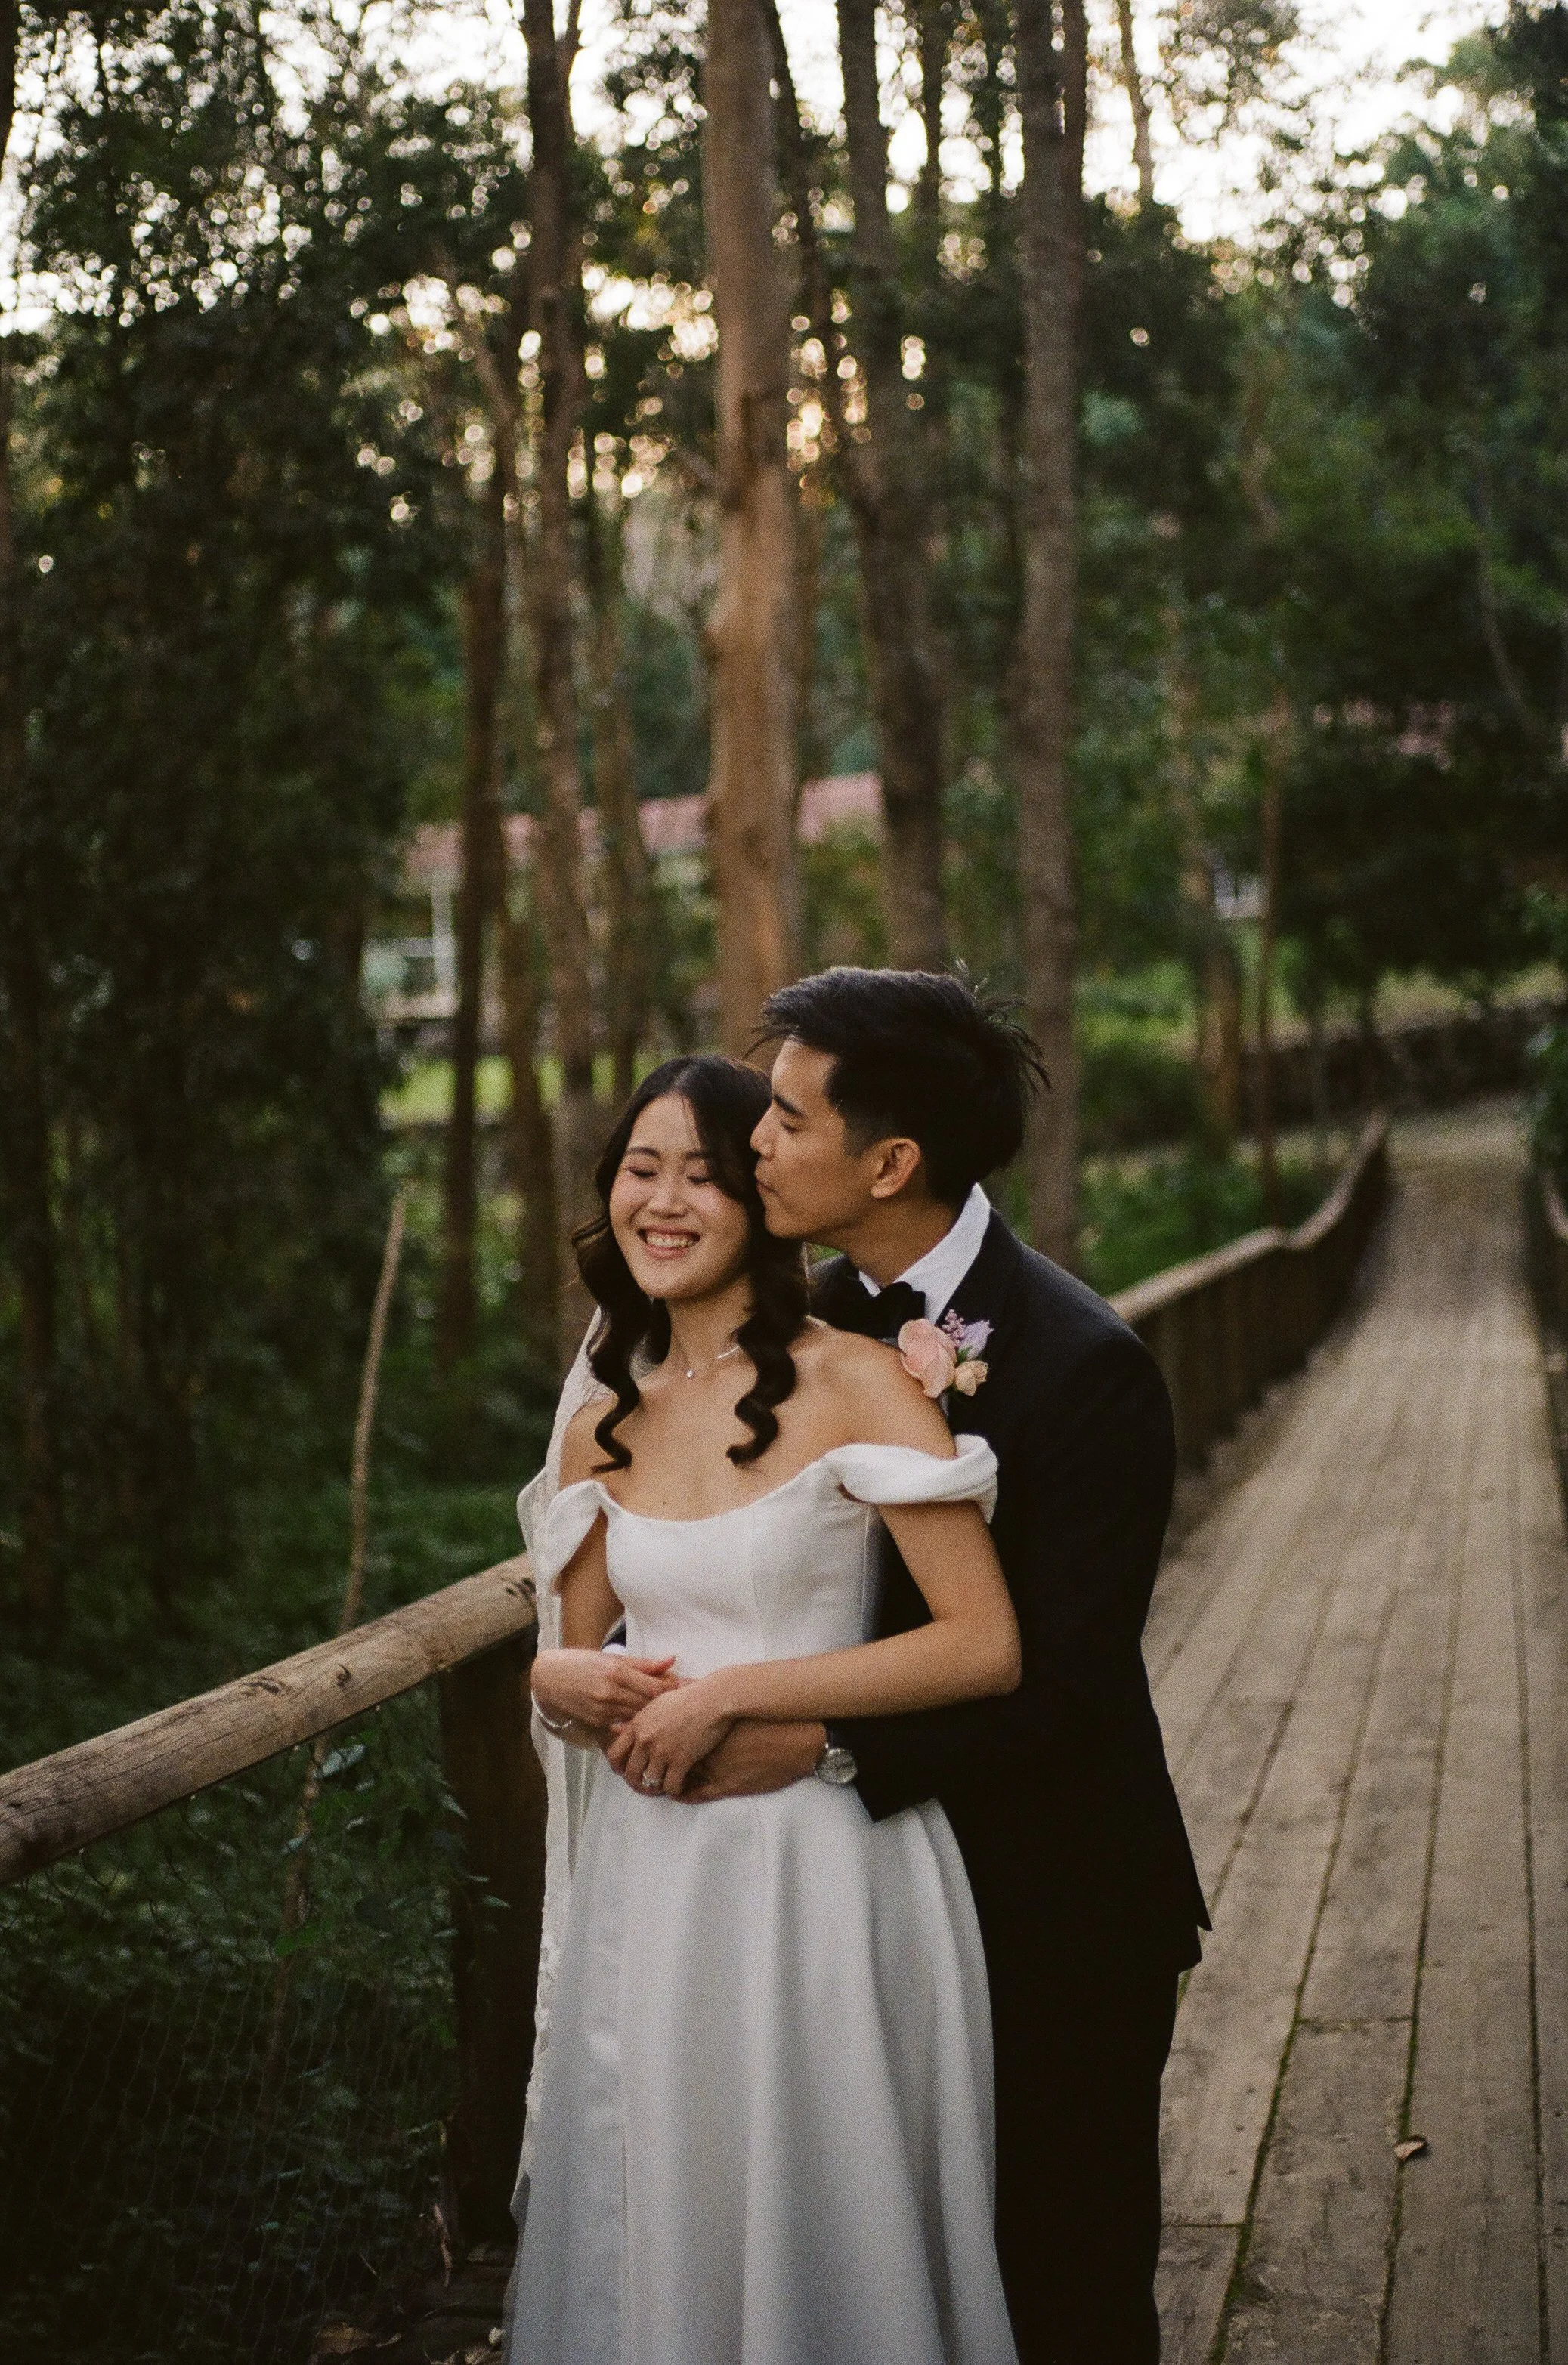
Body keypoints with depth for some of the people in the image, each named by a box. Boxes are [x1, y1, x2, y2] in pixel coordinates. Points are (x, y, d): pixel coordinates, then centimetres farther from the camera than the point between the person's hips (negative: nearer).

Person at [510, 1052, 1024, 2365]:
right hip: (652, 1875, 5)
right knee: (654, 2234, 15)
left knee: (823, 2244, 7)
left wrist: (728, 1693, -15)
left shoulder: (857, 1384, -10)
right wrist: (563, 1682, -7)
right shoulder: (605, 1422, 7)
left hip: (825, 1864, -5)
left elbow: (986, 1647, -16)